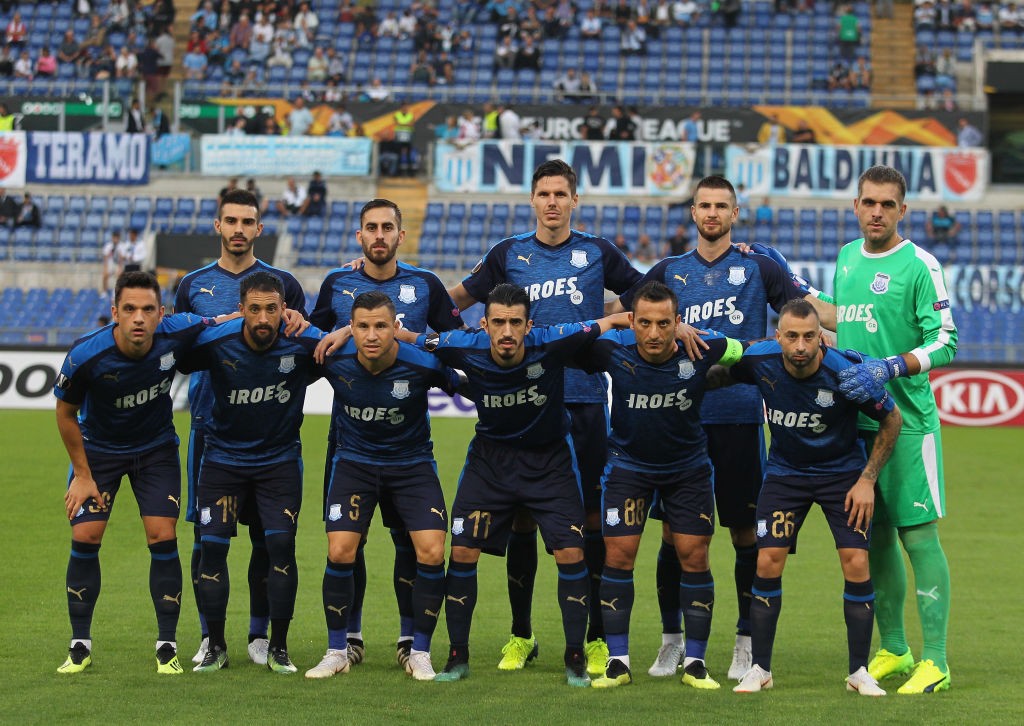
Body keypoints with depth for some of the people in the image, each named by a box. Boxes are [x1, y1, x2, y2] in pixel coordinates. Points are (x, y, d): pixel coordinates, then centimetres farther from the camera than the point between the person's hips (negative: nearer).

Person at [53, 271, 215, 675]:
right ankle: (80, 645, 6)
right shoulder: (86, 355, -28)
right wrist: (83, 474, -8)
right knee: (85, 538, -8)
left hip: (156, 448, 1)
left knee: (162, 537, -9)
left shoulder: (177, 334, -26)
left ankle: (167, 647, 1)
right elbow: (65, 412, -11)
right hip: (98, 449, -1)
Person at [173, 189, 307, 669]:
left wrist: (297, 324, -14)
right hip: (210, 425, 1)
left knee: (267, 534, 0)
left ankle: (260, 634, 11)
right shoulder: (193, 285, 11)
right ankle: (210, 635, 11)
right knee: (206, 533, 1)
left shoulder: (282, 284, 7)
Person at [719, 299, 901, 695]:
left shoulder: (845, 371, -27)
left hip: (842, 472, -2)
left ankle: (859, 671, 3)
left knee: (856, 564, -11)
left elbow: (891, 419, -10)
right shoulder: (759, 361, -21)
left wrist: (867, 479, -11)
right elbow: (718, 373, 5)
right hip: (785, 471, 2)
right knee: (767, 562, -8)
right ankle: (760, 668, 5)